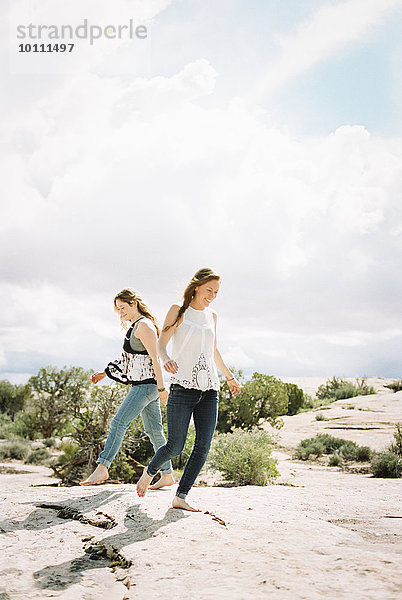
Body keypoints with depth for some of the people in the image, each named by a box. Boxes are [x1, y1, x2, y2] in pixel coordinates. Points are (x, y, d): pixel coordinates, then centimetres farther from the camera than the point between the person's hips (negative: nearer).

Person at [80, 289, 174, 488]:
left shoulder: (144, 326, -11)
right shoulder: (135, 326, 19)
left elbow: (155, 358, -17)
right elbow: (130, 359, 26)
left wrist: (161, 388, -21)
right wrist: (105, 373, 22)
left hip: (146, 385, -10)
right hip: (144, 384, 10)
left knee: (119, 422, -13)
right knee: (154, 431, 11)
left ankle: (102, 468, -13)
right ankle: (167, 475, 17)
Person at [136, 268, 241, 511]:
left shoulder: (212, 316, 17)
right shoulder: (179, 311, 2)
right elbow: (162, 342, -4)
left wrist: (230, 376, 34)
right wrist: (166, 359, -26)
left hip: (209, 389, 5)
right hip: (183, 387, -5)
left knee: (203, 447, -4)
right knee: (175, 446, -6)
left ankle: (180, 497, 6)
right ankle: (149, 472, 24)